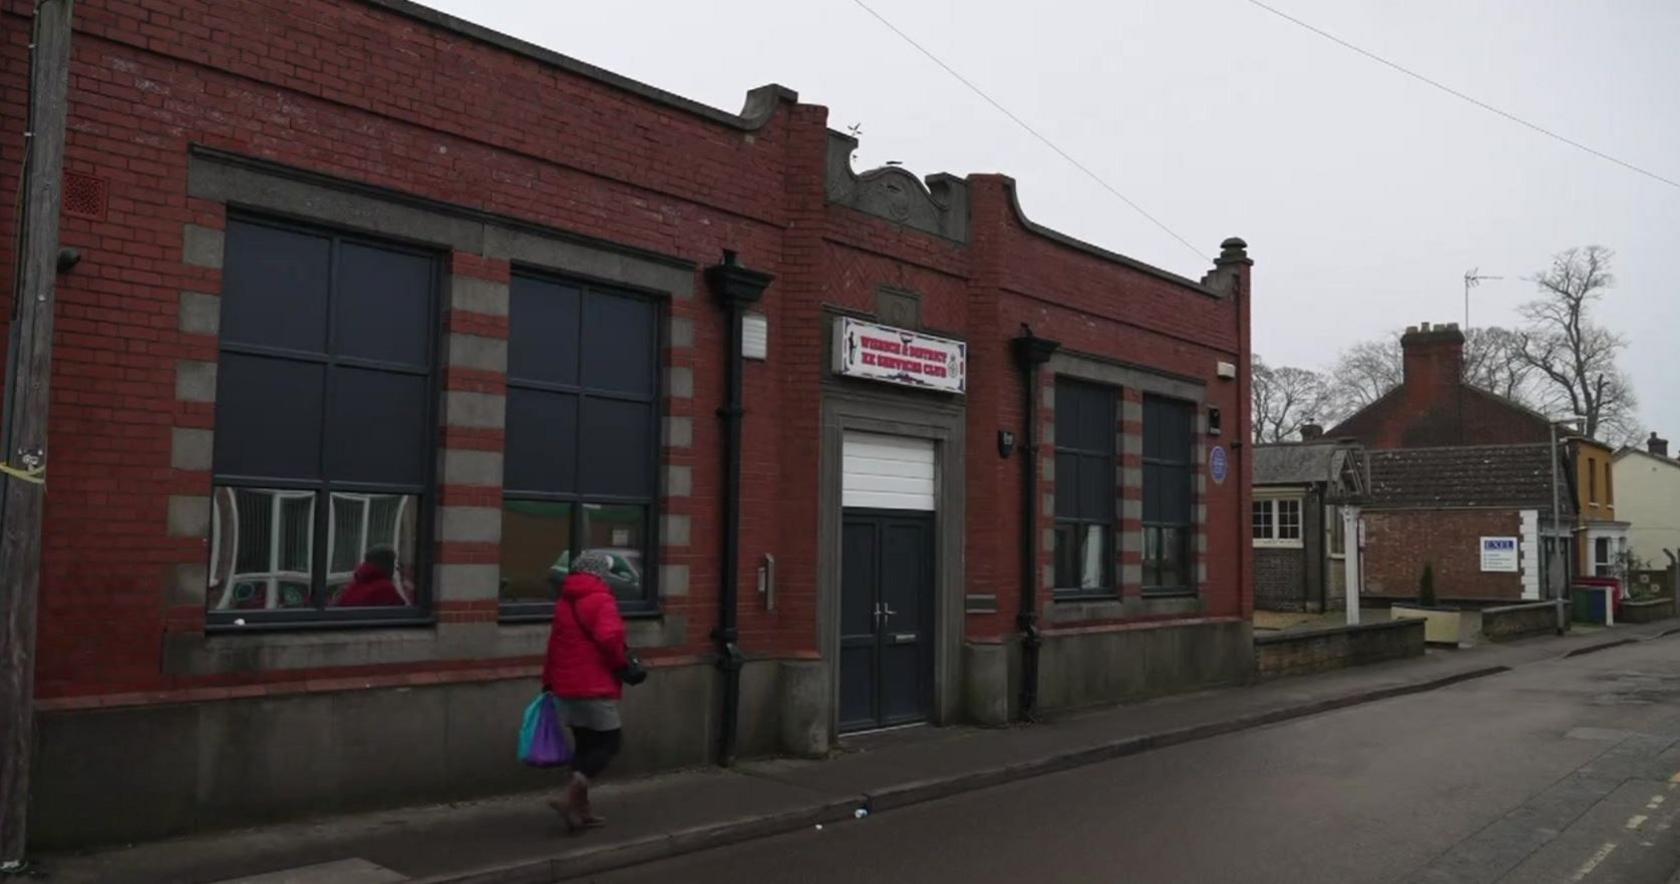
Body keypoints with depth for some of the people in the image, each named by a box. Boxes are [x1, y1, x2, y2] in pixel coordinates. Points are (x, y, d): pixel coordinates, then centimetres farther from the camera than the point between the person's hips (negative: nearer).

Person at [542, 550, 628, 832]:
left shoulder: (564, 602, 15)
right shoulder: (599, 600, -13)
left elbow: (555, 644, 19)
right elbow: (609, 637, -27)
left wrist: (549, 681, 23)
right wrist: (623, 662, -11)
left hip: (566, 685, 9)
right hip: (594, 687, -9)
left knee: (585, 744, 14)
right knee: (609, 740, 1)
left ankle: (581, 808, 16)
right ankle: (570, 797, -10)